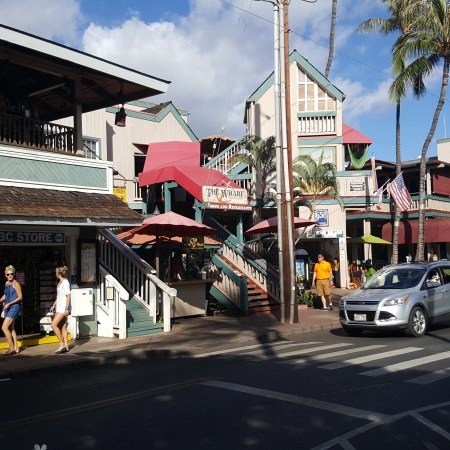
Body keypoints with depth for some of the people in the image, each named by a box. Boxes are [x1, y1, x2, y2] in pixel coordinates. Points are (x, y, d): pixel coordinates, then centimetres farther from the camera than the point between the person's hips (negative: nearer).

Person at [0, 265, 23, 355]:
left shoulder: (15, 284, -10)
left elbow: (20, 297, -13)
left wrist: (9, 304, -19)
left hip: (14, 307, -9)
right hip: (8, 308, 9)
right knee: (11, 328, 11)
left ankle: (11, 347, -4)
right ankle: (16, 349, 17)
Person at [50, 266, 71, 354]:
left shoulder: (65, 282, -11)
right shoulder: (60, 283, 17)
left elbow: (68, 296, -16)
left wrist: (66, 309, -21)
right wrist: (53, 305, 26)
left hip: (63, 308, -9)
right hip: (59, 308, 9)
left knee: (54, 324, -14)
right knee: (63, 327, 7)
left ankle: (62, 344, -9)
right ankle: (66, 346, 10)